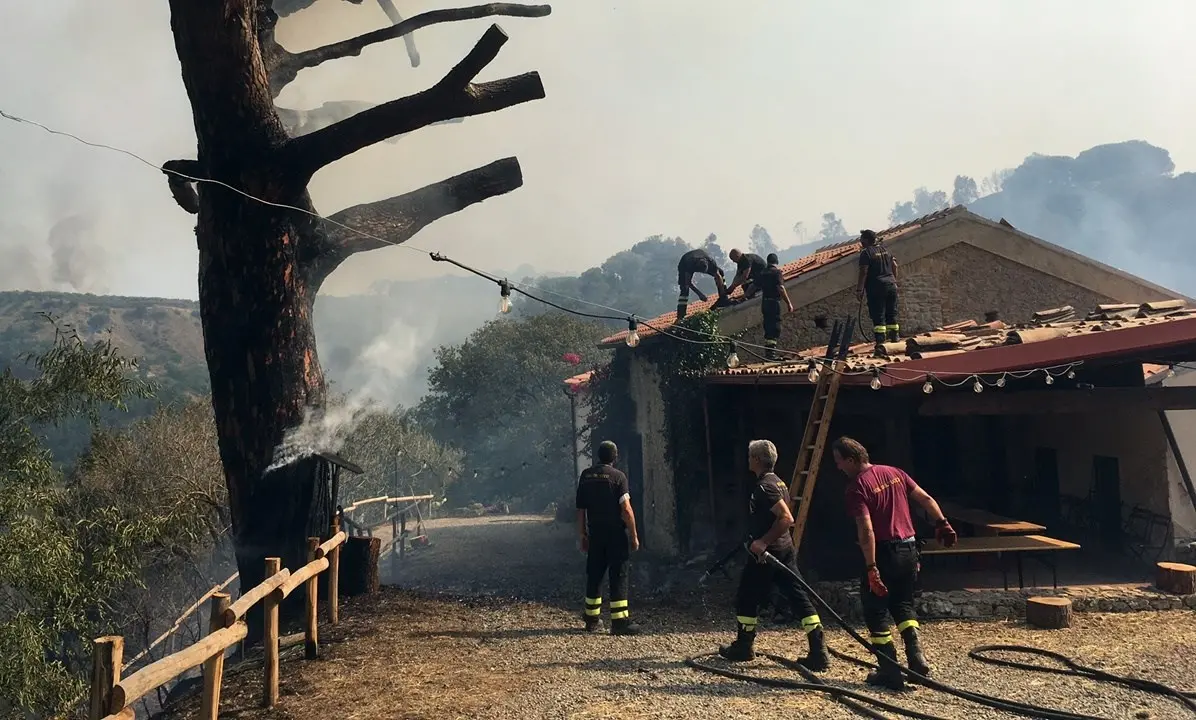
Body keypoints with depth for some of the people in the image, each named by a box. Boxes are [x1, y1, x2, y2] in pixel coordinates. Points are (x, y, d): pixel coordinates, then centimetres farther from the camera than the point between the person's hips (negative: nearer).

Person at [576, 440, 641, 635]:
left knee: (594, 575, 13)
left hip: (595, 533, 5)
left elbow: (580, 509, 9)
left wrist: (583, 535, 16)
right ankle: (619, 621, -5)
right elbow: (626, 509, -14)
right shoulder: (618, 476, -8)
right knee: (619, 575, -1)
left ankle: (592, 620, 20)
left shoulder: (585, 476, 6)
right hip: (616, 533, -5)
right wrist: (634, 536, -8)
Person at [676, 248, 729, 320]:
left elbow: (718, 277, -26)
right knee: (685, 289, -19)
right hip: (684, 264, -4)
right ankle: (680, 315, -20)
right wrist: (700, 294, -39)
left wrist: (722, 294, -26)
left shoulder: (711, 262, -36)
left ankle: (724, 298, 4)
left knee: (720, 272, -9)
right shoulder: (690, 264, -45)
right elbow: (689, 282, -36)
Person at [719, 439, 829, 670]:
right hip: (785, 550, 9)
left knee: (746, 599, 9)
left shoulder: (764, 487, -17)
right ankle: (818, 653, -4)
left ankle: (743, 647, 23)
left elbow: (786, 518, -26)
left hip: (766, 553, -9)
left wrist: (763, 542, -23)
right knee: (799, 598, 2)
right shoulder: (777, 482, 14)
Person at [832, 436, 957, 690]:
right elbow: (926, 499, 9)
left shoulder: (857, 487, -14)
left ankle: (890, 671, 6)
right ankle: (916, 655, 7)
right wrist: (942, 524, 17)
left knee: (875, 611, 6)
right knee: (903, 604, 23)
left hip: (883, 552, -7)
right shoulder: (894, 472, 8)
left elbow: (867, 531, -22)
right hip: (909, 549, 7)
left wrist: (871, 568, -22)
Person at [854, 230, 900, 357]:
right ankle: (895, 337, 19)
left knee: (878, 318, -8)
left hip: (876, 288, -6)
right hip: (891, 285, 6)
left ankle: (881, 344, -15)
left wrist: (859, 290, -11)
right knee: (892, 315, 15)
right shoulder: (885, 249, 12)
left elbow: (863, 272, -14)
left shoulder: (866, 252, -9)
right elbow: (894, 265, 15)